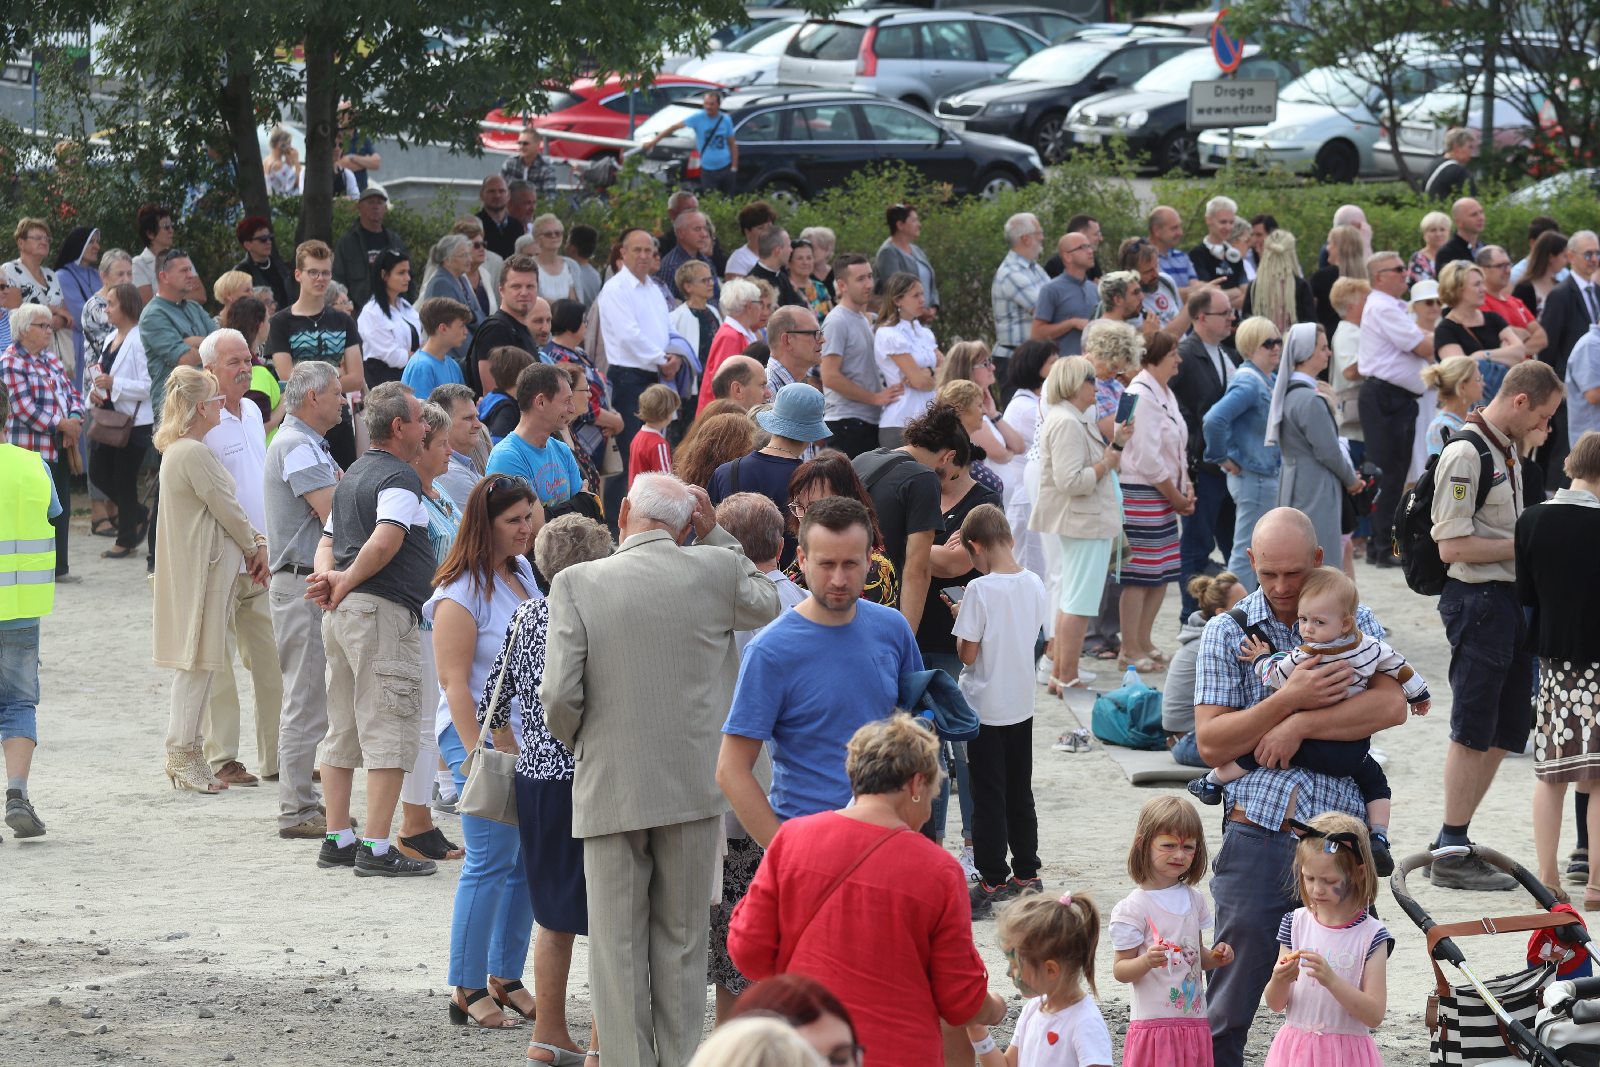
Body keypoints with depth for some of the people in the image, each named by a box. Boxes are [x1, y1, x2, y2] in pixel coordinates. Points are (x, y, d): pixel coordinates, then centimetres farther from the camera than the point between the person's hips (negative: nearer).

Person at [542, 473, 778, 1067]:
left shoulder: (576, 584, -8)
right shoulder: (716, 571, -3)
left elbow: (559, 694, -13)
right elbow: (767, 605, 20)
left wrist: (575, 740, 8)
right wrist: (714, 535, 16)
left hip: (610, 788, -2)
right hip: (694, 786, 2)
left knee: (618, 950, 5)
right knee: (682, 944, 12)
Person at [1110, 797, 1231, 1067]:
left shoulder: (1194, 900, 9)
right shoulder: (1134, 907, -9)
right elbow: (1120, 970, -9)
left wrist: (1215, 957, 1)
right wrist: (1146, 961, -29)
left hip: (1194, 1022, 6)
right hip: (1154, 1023, -6)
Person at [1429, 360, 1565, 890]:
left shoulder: (1506, 449, 15)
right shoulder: (1465, 454, -16)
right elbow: (1453, 546, -20)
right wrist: (1525, 546, -15)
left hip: (1509, 598, 10)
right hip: (1477, 601, -10)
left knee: (1505, 731, 12)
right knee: (1473, 731, -4)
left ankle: (1452, 844, 19)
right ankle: (1451, 856, 2)